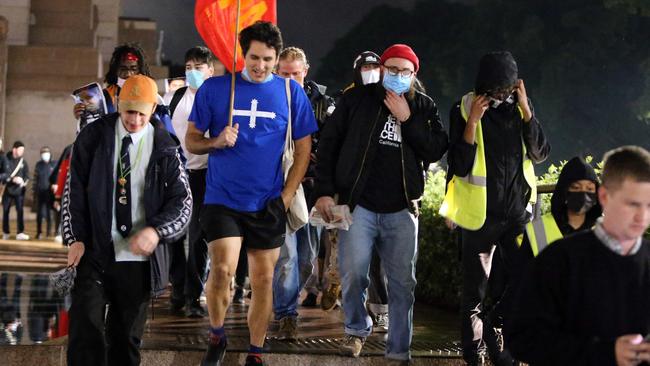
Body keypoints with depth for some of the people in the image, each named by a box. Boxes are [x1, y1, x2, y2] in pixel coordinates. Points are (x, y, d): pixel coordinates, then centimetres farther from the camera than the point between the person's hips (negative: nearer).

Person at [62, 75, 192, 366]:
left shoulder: (164, 147, 2)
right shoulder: (93, 136, 2)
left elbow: (182, 199, 1)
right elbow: (73, 190, 5)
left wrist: (156, 230, -17)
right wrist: (76, 238, -4)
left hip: (139, 257, 1)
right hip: (94, 251, -1)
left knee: (127, 337, 9)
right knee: (86, 328, -12)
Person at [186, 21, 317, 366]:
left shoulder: (291, 92, 1)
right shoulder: (214, 88, -1)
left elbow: (304, 148, 6)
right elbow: (191, 140, 4)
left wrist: (287, 196, -2)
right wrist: (216, 142, -17)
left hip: (268, 204, 2)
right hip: (222, 199, -2)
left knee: (263, 279, 7)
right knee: (222, 270, -16)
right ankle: (216, 335, 9)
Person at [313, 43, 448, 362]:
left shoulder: (424, 107, 9)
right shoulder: (356, 99, 3)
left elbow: (436, 150, -1)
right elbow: (328, 143, 3)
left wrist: (407, 120, -10)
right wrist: (324, 191, -3)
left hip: (402, 210, 2)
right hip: (358, 204, -1)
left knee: (403, 283, 2)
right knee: (353, 274, -7)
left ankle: (399, 351, 13)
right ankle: (356, 329, 20)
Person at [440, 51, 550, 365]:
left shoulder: (518, 107, 3)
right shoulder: (464, 109, -8)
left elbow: (540, 153, -3)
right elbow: (459, 167, -13)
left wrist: (525, 109, -12)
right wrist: (472, 121, -23)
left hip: (517, 212, 3)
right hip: (479, 215, -3)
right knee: (474, 291, 6)